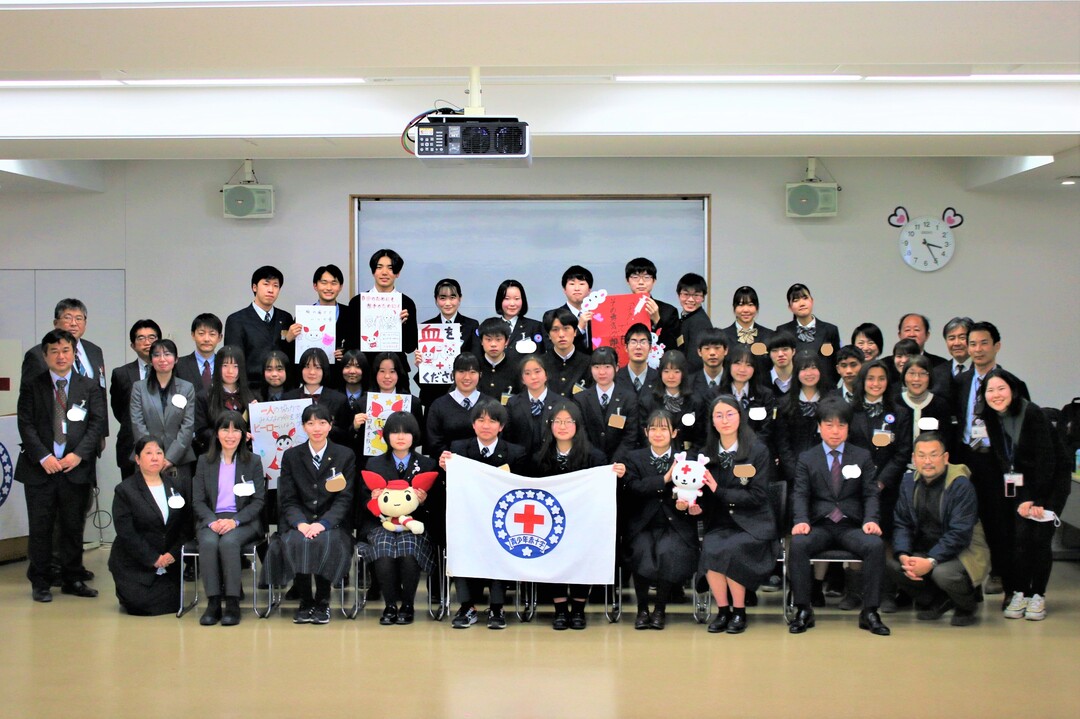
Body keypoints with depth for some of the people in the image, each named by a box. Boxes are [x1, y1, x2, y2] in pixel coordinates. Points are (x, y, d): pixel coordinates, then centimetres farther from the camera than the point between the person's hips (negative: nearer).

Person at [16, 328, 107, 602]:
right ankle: (40, 582, 13)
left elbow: (97, 423, 1)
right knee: (40, 527, 2)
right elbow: (26, 424, -1)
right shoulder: (31, 385, 6)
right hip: (40, 468, -1)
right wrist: (43, 457, -12)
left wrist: (79, 454, -11)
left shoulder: (89, 387, 8)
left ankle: (73, 579, 17)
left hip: (76, 468, 1)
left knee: (73, 526, 6)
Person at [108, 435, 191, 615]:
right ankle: (125, 593, 16)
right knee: (142, 606, -18)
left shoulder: (175, 487, 9)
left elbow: (186, 525, 6)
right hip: (134, 564, -4)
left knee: (172, 605, -9)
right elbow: (126, 533, -12)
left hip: (168, 561, 4)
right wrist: (153, 559, -15)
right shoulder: (125, 490, -5)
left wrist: (172, 554, -9)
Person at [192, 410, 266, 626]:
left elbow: (258, 501, 3)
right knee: (208, 542, -32)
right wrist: (212, 521, -13)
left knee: (229, 541, -34)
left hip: (243, 521, -1)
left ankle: (233, 604, -28)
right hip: (211, 519, 2)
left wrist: (235, 521, -13)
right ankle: (213, 603, -27)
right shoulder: (204, 461, 13)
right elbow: (197, 500, 7)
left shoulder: (253, 462, 9)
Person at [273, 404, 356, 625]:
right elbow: (288, 499, 4)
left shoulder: (345, 455, 6)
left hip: (332, 523, -1)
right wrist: (300, 524, -17)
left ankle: (322, 602, -16)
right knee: (295, 542, -33)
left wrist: (323, 524, -19)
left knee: (326, 542, -35)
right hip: (299, 522, 1)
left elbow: (345, 499, -2)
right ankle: (305, 601, -14)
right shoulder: (291, 456, 10)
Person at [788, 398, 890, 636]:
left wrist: (871, 520, -14)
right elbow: (800, 494, 2)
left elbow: (870, 493, 6)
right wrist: (801, 520, -18)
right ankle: (803, 610, -22)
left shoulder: (862, 457, 13)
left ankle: (869, 612, -21)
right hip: (819, 525, 0)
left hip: (852, 526, 0)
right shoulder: (807, 458, 12)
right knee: (798, 544, -32)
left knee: (876, 545, -31)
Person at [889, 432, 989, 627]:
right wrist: (903, 556, -20)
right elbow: (901, 523, -1)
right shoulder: (909, 481, 1)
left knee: (943, 573, -35)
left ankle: (967, 605, 3)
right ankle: (937, 601, 6)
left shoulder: (960, 485, -17)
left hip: (962, 551, -5)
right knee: (892, 563, -20)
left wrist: (931, 561, -33)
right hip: (924, 549, 6)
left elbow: (960, 534, -23)